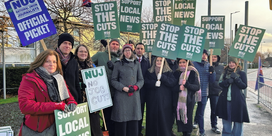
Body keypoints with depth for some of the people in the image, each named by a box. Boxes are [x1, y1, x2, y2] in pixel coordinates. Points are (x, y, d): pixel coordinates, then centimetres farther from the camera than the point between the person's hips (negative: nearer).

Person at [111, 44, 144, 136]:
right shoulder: (118, 64, 4)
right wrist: (123, 88, -11)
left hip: (134, 96, 2)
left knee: (133, 121, 4)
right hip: (121, 96, -2)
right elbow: (113, 80, 3)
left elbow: (141, 80, 12)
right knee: (121, 121, -1)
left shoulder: (137, 64, 10)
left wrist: (136, 87, -8)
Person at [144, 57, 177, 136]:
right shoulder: (149, 72, 13)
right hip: (152, 100, 1)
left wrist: (162, 77, -17)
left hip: (165, 100, -1)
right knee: (152, 117, 2)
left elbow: (173, 82, -6)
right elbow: (146, 82, 1)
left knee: (164, 118, -3)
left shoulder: (168, 72, 9)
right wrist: (155, 83, -16)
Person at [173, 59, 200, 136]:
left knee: (188, 119, 1)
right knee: (180, 118, 8)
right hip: (178, 101, 3)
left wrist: (187, 84, -22)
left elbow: (197, 87, -7)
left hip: (189, 101, -3)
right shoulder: (176, 73, 9)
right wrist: (178, 87, -15)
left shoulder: (192, 73, -2)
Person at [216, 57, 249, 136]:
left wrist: (236, 78, -15)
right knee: (226, 119, 12)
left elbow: (244, 86, -3)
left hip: (237, 100, -3)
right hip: (225, 100, 3)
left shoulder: (242, 73, 2)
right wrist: (228, 81, -14)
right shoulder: (225, 72, 10)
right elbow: (220, 83, 4)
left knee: (238, 120, 1)